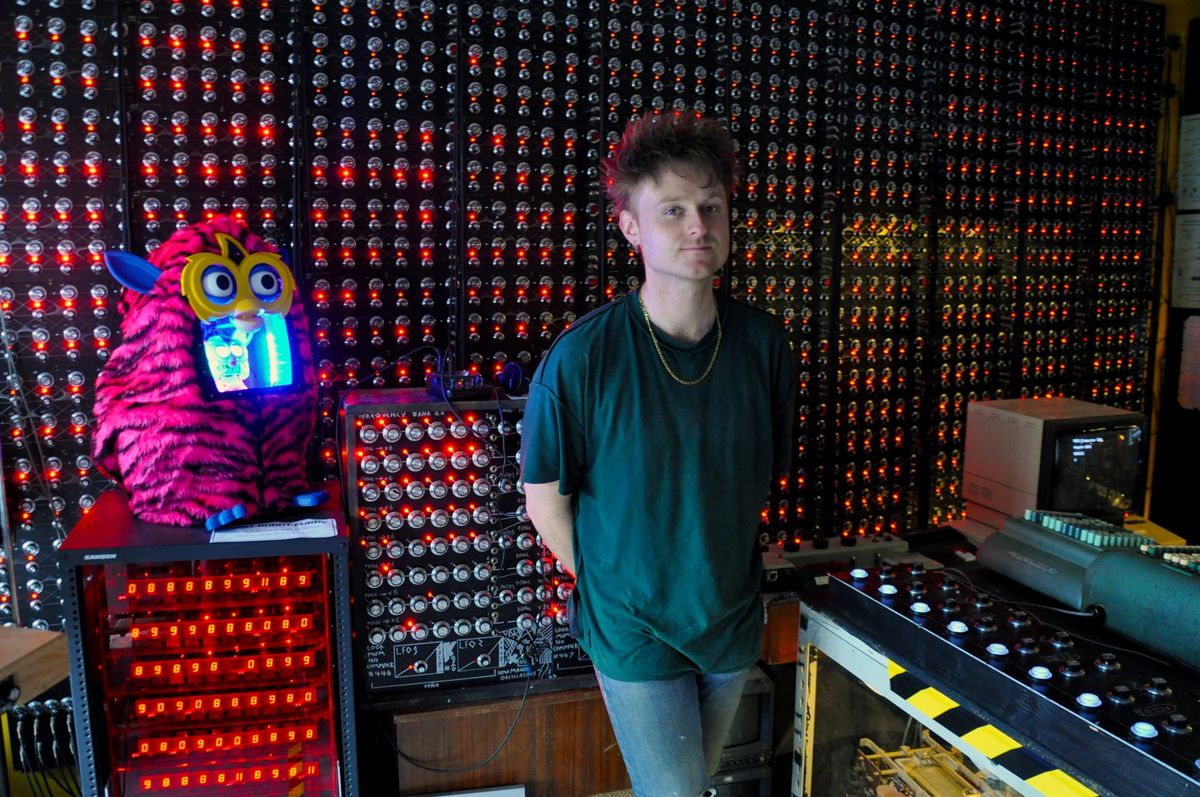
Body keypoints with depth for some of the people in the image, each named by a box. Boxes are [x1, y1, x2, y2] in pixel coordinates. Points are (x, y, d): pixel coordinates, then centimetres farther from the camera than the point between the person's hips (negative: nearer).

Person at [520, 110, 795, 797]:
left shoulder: (765, 344, -9)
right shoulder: (581, 359, -22)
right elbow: (546, 498, -10)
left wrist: (723, 571, 8)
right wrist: (606, 589, -1)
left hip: (735, 624, 4)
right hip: (635, 635, -4)